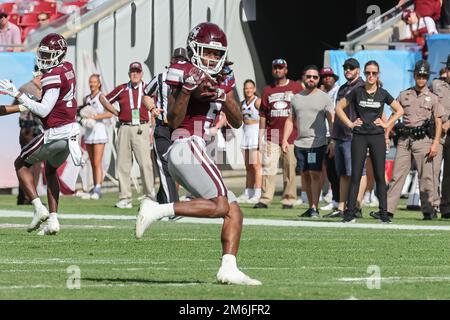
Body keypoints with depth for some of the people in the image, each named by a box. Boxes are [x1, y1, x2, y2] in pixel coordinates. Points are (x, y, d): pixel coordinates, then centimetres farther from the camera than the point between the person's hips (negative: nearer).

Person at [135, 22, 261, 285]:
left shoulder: (223, 79, 17)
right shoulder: (183, 74, -5)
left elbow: (238, 122, 12)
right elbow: (174, 121, -11)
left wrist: (223, 97, -5)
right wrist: (188, 88, -22)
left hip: (197, 151, 9)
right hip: (187, 146, -9)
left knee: (234, 213, 3)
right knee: (220, 205, -21)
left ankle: (229, 269, -5)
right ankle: (158, 210, -20)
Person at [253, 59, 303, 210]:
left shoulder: (296, 87, 5)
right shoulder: (268, 90, 14)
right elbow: (263, 115, 15)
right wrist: (260, 136, 10)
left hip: (291, 136, -2)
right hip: (272, 137, 2)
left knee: (290, 169, -1)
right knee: (268, 167, -6)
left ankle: (288, 199, 5)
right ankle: (265, 199, -6)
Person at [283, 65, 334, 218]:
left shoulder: (324, 98, 1)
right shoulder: (296, 98, 14)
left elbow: (332, 121, -2)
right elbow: (290, 120, 17)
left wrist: (333, 142, -10)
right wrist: (285, 139, 6)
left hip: (317, 143, -5)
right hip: (300, 143, 5)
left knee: (315, 174, -11)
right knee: (305, 175, 7)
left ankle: (315, 208, -12)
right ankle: (310, 206, 15)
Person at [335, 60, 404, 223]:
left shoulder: (383, 93, 5)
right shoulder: (357, 92, 3)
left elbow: (399, 110, 14)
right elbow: (339, 108, 9)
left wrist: (387, 124, 4)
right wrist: (349, 123, 1)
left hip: (377, 137, 0)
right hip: (359, 137, 0)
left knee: (380, 176, 1)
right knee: (356, 175, -2)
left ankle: (383, 212, 4)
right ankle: (350, 211, 0)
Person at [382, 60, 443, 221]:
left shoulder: (433, 98, 8)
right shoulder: (404, 95, 14)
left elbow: (438, 122, 4)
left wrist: (435, 143, -6)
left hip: (423, 140, -2)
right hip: (404, 139, 2)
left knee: (426, 176, -2)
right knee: (397, 174, -2)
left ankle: (428, 210, 3)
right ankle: (388, 210, -4)